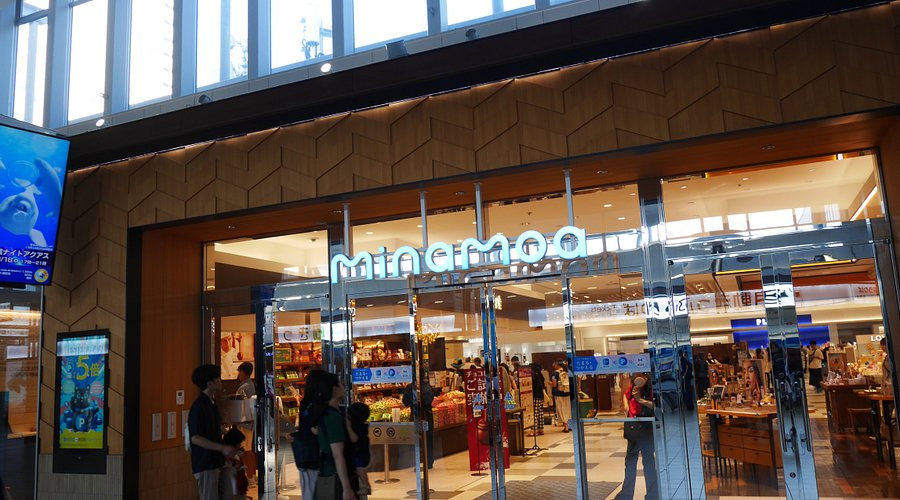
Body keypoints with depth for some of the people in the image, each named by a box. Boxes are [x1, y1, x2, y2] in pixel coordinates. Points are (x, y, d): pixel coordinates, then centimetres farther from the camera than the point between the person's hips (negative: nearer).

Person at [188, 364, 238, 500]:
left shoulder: (212, 403, 11)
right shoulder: (198, 407, -17)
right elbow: (195, 438, -21)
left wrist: (227, 448, 9)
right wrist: (222, 448, -23)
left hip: (217, 461, 9)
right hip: (205, 464, -9)